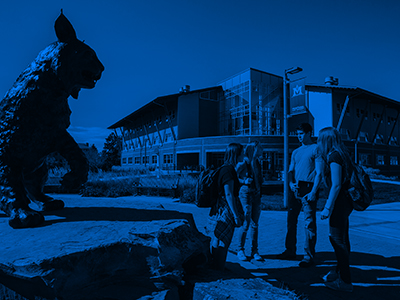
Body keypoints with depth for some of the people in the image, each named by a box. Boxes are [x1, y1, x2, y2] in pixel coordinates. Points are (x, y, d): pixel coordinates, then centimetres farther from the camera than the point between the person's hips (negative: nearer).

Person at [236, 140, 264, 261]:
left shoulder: (257, 162, 12)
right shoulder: (243, 163, -8)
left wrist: (260, 193, 10)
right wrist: (244, 181, -19)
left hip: (256, 194, 6)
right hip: (246, 193, -6)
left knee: (255, 224, 7)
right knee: (246, 224, -5)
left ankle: (254, 251, 14)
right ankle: (240, 250, 9)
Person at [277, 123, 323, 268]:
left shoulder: (316, 149, 0)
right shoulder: (295, 152, 19)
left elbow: (319, 173, -8)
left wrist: (313, 192, -17)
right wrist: (291, 182, -3)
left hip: (308, 189, -6)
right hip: (295, 189, 6)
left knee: (309, 223, -4)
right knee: (291, 221, 9)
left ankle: (309, 256, 4)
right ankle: (290, 251, 21)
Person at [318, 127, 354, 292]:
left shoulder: (334, 156, -16)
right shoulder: (341, 154, 12)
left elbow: (336, 185, -22)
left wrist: (327, 207, -20)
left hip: (339, 202, -10)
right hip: (344, 201, 10)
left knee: (338, 240, -1)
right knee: (341, 239, 19)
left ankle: (345, 281, 8)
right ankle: (340, 272, 33)